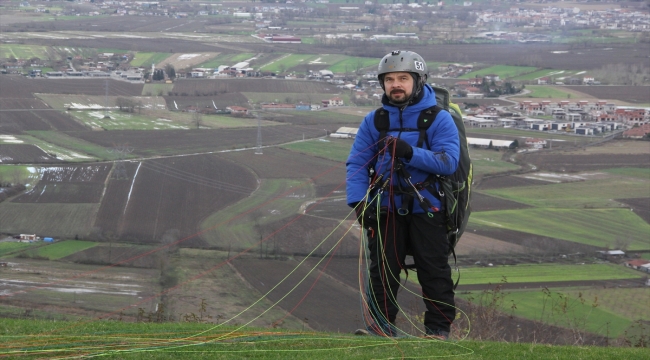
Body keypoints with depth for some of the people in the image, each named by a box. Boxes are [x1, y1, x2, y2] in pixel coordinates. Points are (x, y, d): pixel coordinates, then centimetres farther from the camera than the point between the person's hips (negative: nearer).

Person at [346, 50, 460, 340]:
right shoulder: (373, 121, 6)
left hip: (426, 207, -3)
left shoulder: (439, 119, -3)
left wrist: (410, 154, -28)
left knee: (434, 271, 1)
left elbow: (448, 162, -15)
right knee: (382, 270, 7)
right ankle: (380, 325, 16)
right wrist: (358, 202, -13)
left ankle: (439, 328, 9)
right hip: (386, 208, 3)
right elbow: (357, 163, 1)